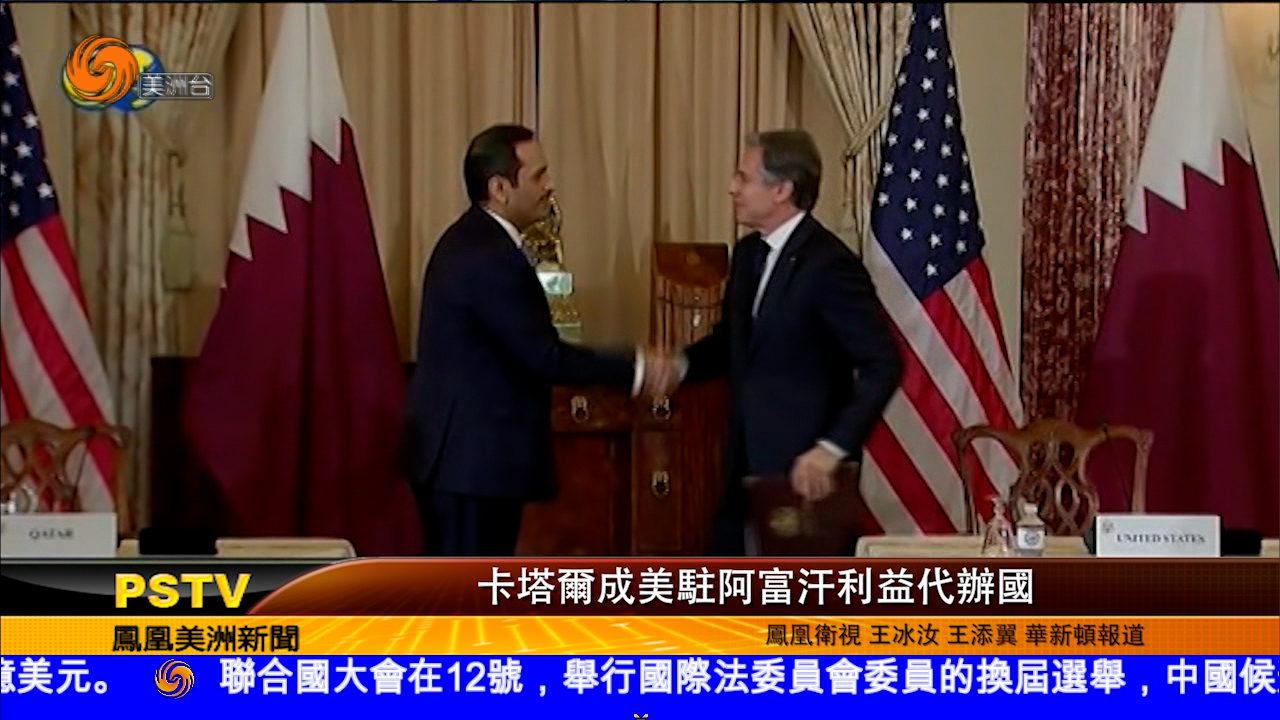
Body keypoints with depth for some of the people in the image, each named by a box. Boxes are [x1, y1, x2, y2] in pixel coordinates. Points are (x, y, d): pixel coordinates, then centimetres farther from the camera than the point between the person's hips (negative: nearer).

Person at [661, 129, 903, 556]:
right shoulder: (749, 253, 9)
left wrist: (833, 449, -25)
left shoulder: (829, 265, -18)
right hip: (749, 463, 8)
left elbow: (883, 365, -20)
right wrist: (683, 366, 0)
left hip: (803, 468, -8)